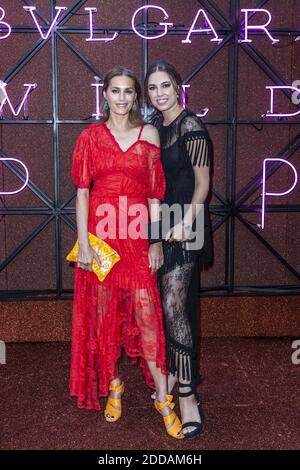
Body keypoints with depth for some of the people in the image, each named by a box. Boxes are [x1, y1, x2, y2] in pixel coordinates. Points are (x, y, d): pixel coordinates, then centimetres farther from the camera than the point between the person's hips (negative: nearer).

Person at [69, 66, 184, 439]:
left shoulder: (149, 134, 6)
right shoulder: (90, 136, 4)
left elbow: (155, 193, 5)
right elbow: (82, 191, 0)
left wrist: (156, 242, 0)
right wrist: (83, 242, -7)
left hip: (137, 235, 0)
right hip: (101, 233, 0)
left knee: (147, 314, -3)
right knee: (103, 312, 7)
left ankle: (163, 398, 6)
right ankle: (112, 387, 25)